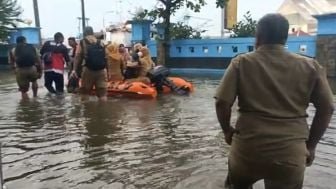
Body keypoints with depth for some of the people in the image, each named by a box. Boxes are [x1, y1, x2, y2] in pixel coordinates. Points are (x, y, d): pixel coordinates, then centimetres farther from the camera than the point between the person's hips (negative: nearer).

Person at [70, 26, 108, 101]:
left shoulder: (82, 42, 7)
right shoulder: (100, 43, 15)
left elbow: (78, 56, -4)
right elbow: (105, 57, 9)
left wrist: (74, 69, -6)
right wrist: (107, 70, 12)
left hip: (88, 69, -2)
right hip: (102, 70, 3)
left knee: (85, 92, 10)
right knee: (102, 93, 4)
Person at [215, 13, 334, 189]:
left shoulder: (241, 63, -2)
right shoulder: (310, 66, 4)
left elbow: (222, 102, -8)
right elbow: (327, 108, 4)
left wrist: (227, 130, 8)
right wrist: (311, 144, 13)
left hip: (248, 148, -1)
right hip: (290, 153, 2)